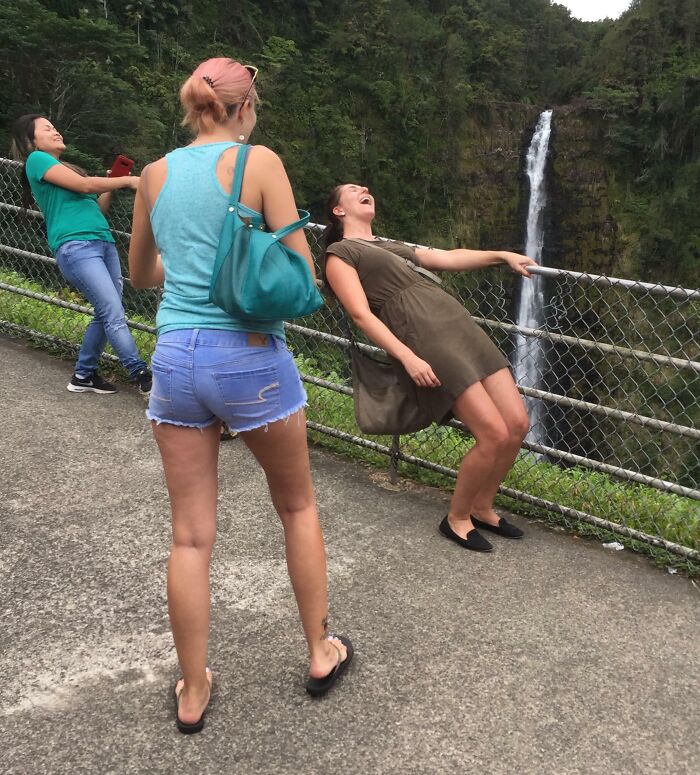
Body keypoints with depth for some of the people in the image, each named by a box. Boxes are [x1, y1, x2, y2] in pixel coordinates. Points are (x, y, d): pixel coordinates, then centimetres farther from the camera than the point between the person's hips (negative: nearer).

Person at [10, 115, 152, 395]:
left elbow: (96, 209, 26)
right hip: (75, 246, -8)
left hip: (103, 242, 8)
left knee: (106, 314, 2)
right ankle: (143, 377, -14)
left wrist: (112, 184, 13)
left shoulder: (66, 169, 28)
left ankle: (83, 376, 15)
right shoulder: (36, 159, 3)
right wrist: (127, 180, -1)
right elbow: (85, 185, -7)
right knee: (115, 315, -15)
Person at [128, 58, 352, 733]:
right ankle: (320, 653, 31)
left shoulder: (155, 175, 9)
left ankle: (192, 694, 23)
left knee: (191, 537, 11)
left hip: (174, 358, 4)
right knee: (298, 508, 19)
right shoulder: (259, 162, -4)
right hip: (250, 357, -3)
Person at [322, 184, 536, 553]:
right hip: (421, 336, -8)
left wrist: (502, 255, 25)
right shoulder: (339, 253, 7)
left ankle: (482, 508, 20)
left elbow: (448, 258, 33)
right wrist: (407, 357, -16)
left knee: (517, 423, -1)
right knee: (494, 434, -14)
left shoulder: (392, 245, 31)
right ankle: (457, 519, 7)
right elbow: (361, 314, -5)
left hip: (459, 323, 8)